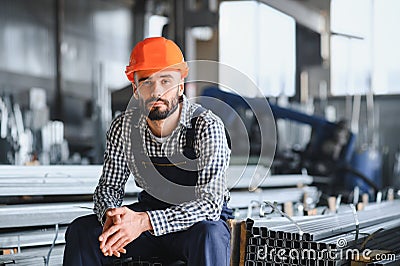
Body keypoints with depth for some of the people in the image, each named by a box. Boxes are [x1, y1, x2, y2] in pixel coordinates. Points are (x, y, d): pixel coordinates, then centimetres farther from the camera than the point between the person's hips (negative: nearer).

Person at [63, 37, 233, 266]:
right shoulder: (124, 127, -8)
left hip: (203, 216, -4)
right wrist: (111, 215, -24)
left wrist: (144, 221, -38)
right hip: (151, 209, 4)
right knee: (81, 231, -14)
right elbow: (109, 186, 2)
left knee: (208, 236, -38)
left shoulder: (207, 127, -21)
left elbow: (210, 203, -27)